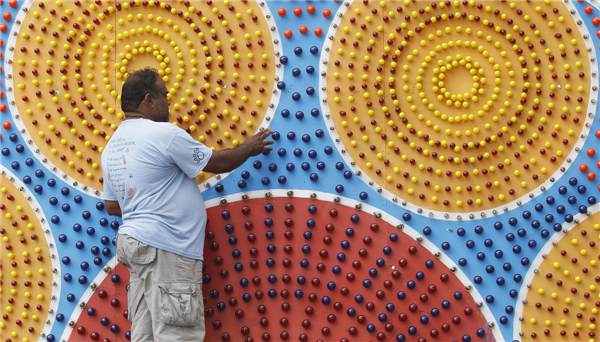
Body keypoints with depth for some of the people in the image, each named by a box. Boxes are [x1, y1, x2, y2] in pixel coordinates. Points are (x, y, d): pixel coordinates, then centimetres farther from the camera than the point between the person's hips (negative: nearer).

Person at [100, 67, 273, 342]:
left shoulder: (112, 146, 15)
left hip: (133, 240, 9)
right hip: (164, 249, -9)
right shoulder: (164, 134, -11)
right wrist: (249, 148, 15)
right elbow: (217, 163, -2)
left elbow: (112, 207, 20)